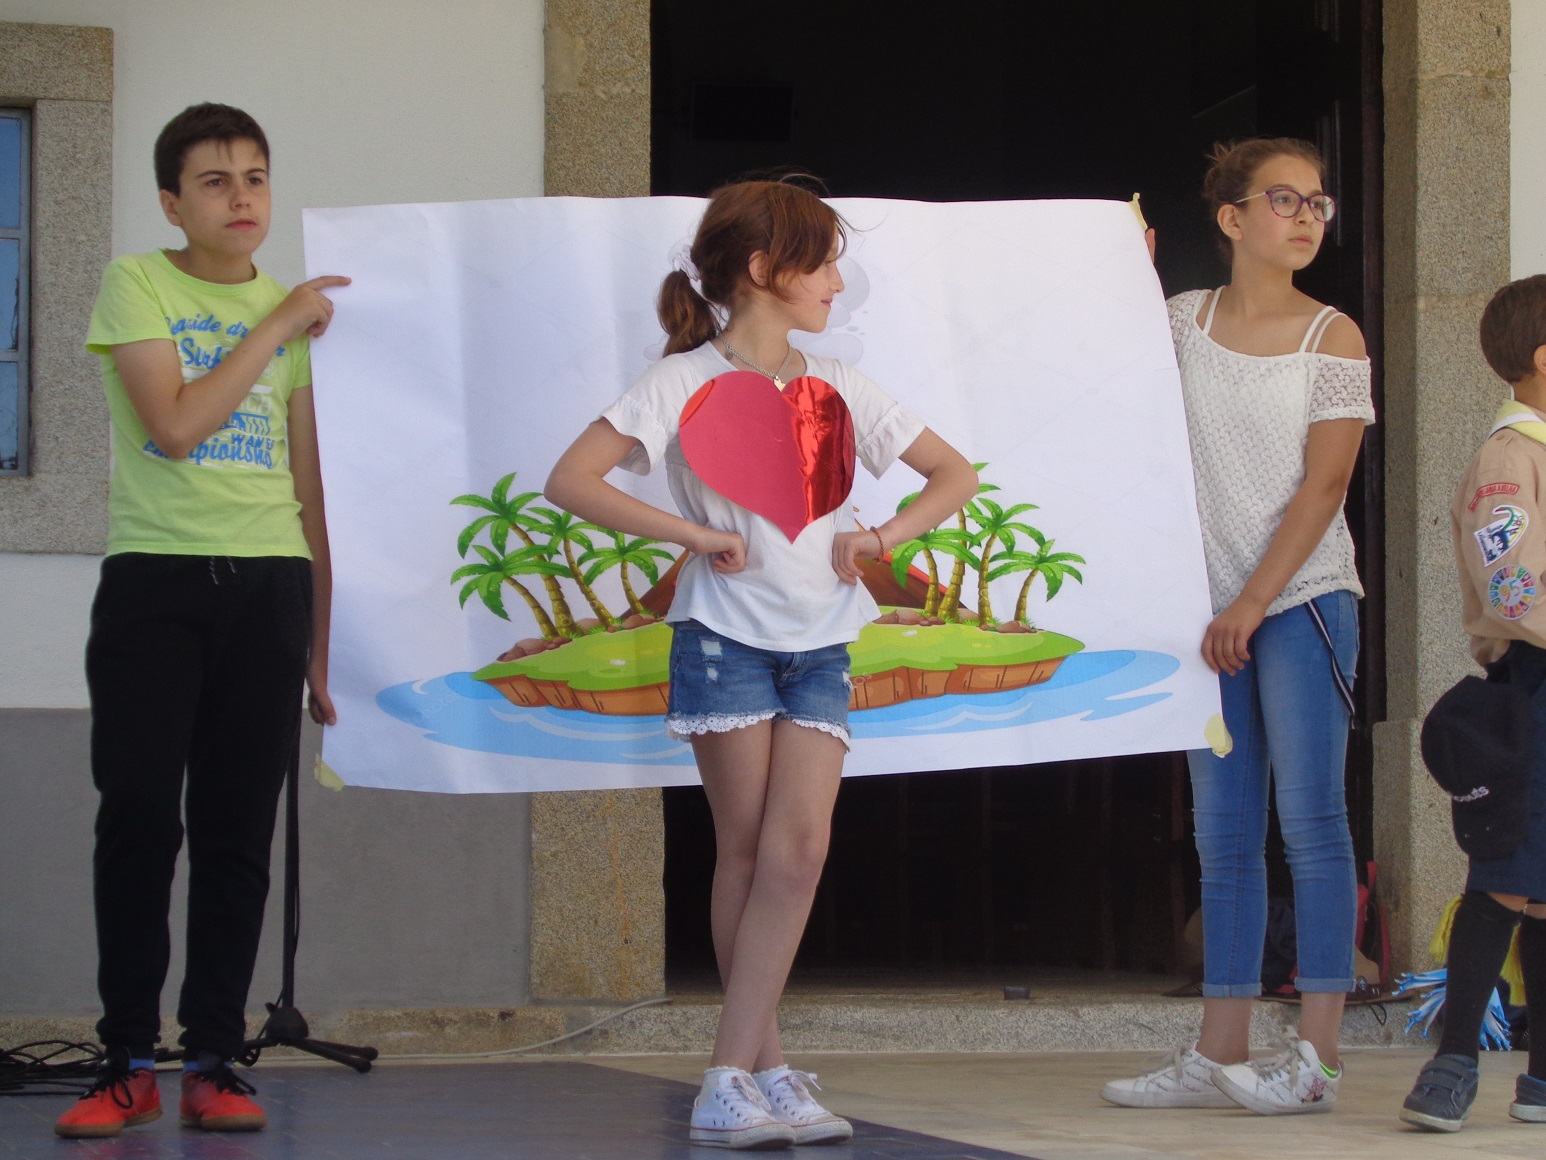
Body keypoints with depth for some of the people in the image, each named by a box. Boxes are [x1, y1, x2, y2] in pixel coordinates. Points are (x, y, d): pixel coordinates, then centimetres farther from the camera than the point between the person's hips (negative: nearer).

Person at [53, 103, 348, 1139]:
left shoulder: (297, 310, 13)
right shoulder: (137, 285, 2)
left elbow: (310, 488, 14)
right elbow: (176, 426, -12)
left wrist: (321, 645, 12)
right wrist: (276, 326, -7)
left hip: (267, 586, 3)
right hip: (153, 578, -3)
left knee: (239, 831, 2)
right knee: (139, 817, -5)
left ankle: (215, 1061, 7)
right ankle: (129, 1062, 2)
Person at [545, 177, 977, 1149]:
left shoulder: (838, 388, 11)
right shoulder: (685, 381, -3)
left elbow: (956, 474, 17)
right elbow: (571, 482, -13)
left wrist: (883, 536, 0)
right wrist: (694, 534, -17)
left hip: (820, 644, 4)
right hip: (726, 637, -4)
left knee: (798, 851, -8)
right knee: (749, 852, -3)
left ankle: (732, 1081, -8)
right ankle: (767, 1072, 1)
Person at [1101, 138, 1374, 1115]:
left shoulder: (1333, 337, -2)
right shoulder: (1183, 320, 8)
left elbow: (1322, 487, -7)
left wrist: (1254, 604, -13)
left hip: (1303, 596, -4)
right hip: (1215, 607, 5)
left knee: (1310, 820, -7)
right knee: (1223, 834, 6)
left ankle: (1318, 1054, -5)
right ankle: (1221, 1054, 9)